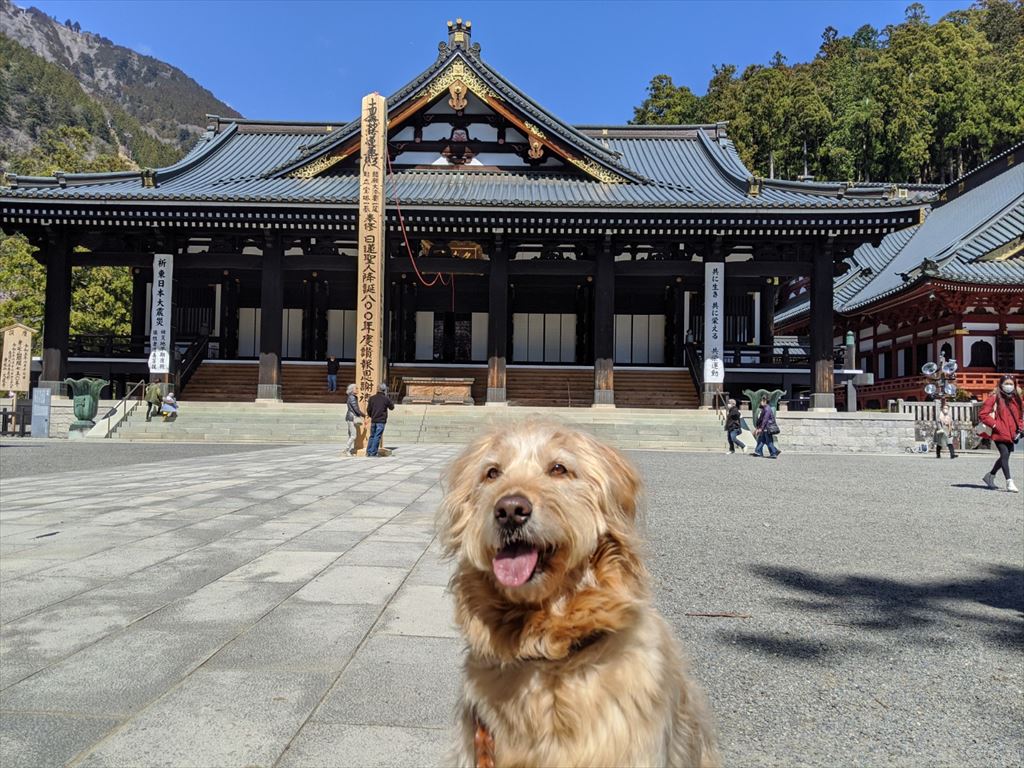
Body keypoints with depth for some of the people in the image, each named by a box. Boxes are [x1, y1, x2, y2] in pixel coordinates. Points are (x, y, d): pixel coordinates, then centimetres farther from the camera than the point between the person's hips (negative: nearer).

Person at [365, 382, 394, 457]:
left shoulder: (372, 398, 4)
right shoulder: (386, 399, -6)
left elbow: (368, 409, 6)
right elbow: (392, 407, 8)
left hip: (373, 420, 4)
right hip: (381, 421, -4)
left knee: (372, 436, 15)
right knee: (377, 437, -1)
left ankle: (368, 451, 16)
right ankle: (373, 452, -3)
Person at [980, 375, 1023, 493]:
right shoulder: (995, 398, -5)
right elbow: (983, 414, -8)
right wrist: (995, 425, -13)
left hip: (1011, 433, 6)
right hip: (999, 433, -6)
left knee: (1005, 456, 13)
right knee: (1005, 455, -15)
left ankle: (990, 476, 31)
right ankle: (1009, 482, -15)